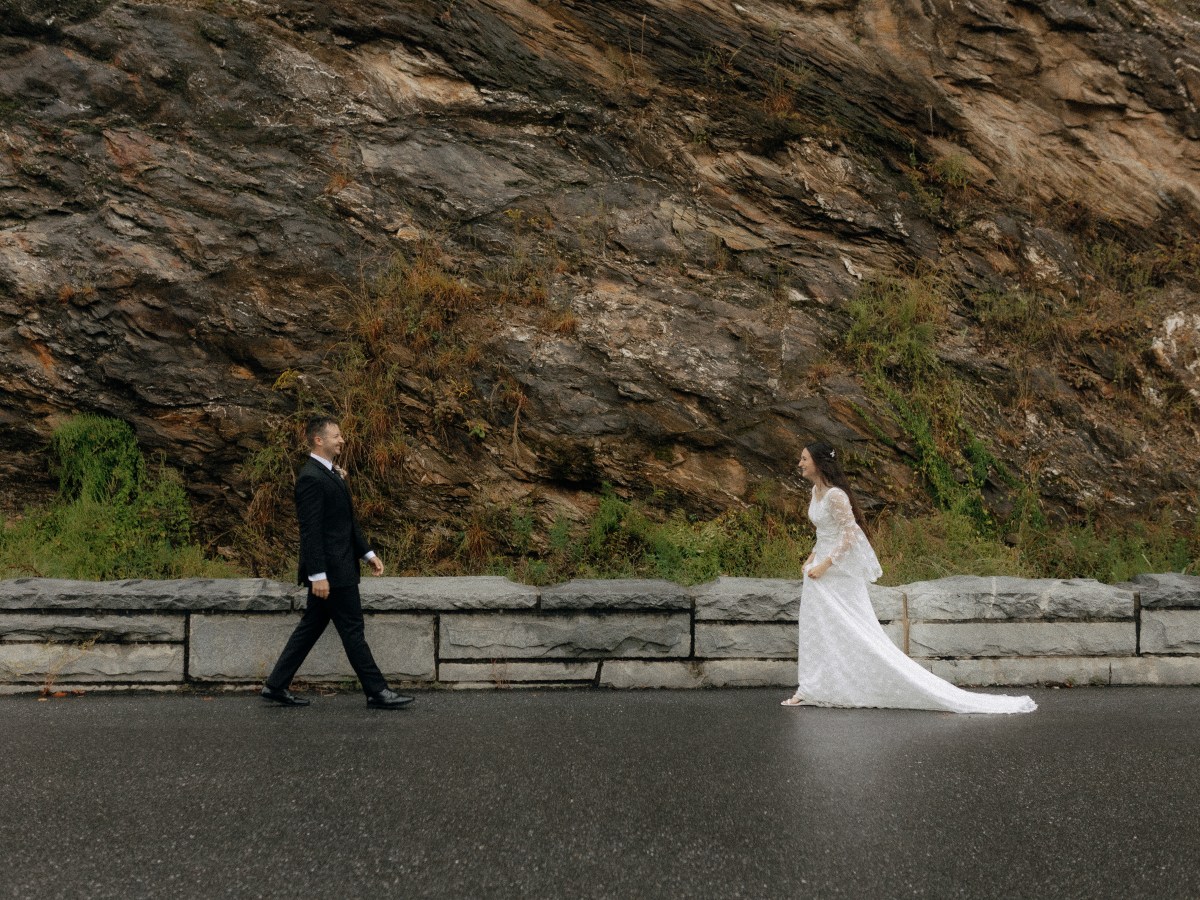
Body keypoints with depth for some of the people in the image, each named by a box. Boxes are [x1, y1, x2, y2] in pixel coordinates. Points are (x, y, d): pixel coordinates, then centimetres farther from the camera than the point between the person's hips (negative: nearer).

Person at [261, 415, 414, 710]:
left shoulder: (330, 473, 14)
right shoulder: (311, 478, -17)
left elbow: (348, 520, 21)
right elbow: (310, 530, -21)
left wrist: (367, 553, 20)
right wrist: (318, 575, -23)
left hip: (339, 566, 10)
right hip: (330, 569, -10)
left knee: (311, 627, 14)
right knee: (352, 630, -2)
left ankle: (276, 685, 19)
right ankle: (376, 692, 5)